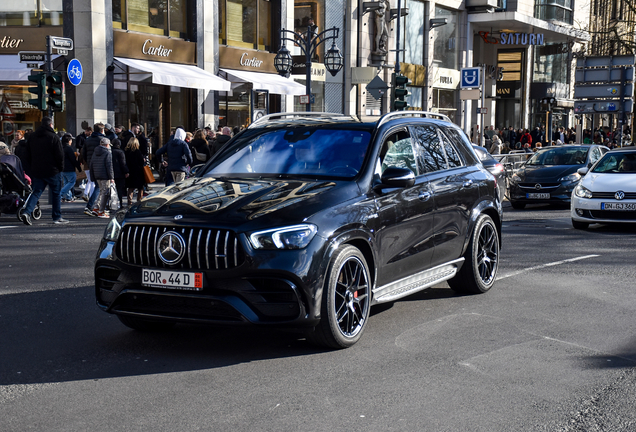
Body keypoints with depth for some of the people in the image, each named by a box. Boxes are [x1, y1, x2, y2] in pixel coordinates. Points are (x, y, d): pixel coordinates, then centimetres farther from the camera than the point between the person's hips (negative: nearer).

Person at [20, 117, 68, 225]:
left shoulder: (32, 137, 9)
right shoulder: (54, 137, -10)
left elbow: (28, 155, 14)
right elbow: (60, 155, -11)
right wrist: (61, 167, 3)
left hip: (36, 171, 5)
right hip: (52, 171, -5)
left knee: (36, 192, 8)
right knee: (56, 193, 7)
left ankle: (26, 211, -13)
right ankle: (57, 217, 11)